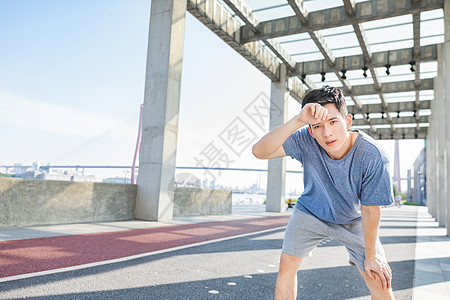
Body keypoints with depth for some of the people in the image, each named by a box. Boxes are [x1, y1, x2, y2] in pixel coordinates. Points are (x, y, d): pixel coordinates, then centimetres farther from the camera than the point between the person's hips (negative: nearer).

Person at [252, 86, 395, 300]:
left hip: (353, 221, 0)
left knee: (381, 281, -2)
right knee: (287, 265, 1)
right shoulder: (306, 141, -30)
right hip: (311, 213, 1)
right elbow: (259, 151, -42)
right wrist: (298, 120, -54)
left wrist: (371, 255, -8)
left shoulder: (372, 156, -32)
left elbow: (370, 209, -20)